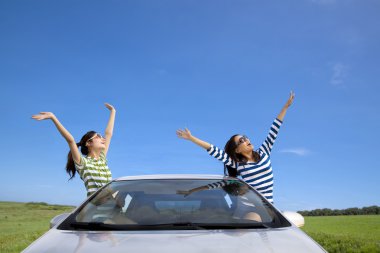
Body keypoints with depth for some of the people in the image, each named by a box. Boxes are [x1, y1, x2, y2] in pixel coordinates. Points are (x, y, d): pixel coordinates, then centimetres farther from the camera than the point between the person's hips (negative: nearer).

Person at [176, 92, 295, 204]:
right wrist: (191, 138, -6)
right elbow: (215, 151, -4)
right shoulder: (237, 163, 0)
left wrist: (286, 106, 9)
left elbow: (274, 130, 7)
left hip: (268, 205, 3)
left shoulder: (263, 153, 7)